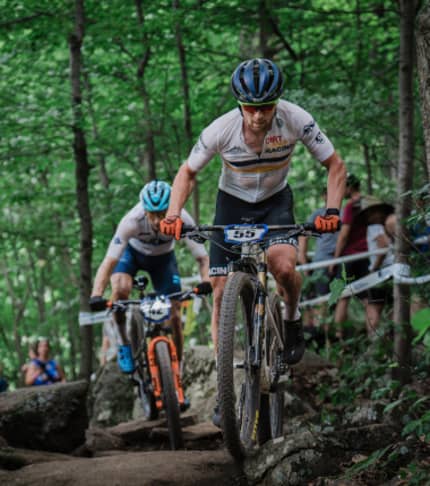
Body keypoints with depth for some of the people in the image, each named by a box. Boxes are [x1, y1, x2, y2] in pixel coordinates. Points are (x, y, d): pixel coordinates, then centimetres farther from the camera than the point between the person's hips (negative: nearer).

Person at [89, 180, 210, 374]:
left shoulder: (181, 219, -35)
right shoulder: (132, 220, -39)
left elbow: (202, 258, -33)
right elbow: (109, 262, -43)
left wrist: (207, 282, -54)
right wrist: (96, 296, -57)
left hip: (163, 257, 1)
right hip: (132, 252, -1)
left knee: (174, 317, -9)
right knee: (121, 288, -33)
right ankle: (123, 342, -10)